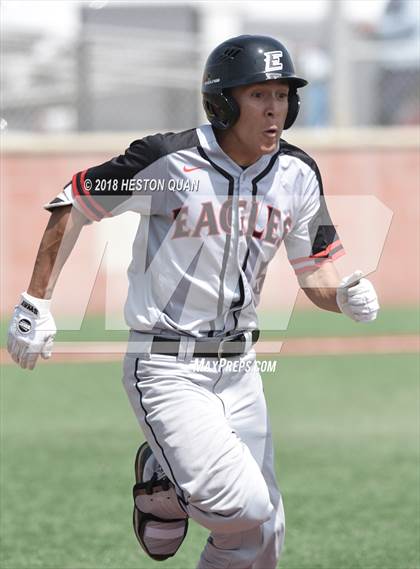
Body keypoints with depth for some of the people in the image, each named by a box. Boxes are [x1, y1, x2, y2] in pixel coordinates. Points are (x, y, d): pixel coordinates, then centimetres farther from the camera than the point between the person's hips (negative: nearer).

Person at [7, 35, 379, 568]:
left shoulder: (296, 175, 2)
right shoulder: (169, 160, -14)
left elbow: (317, 273, 8)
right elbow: (72, 205, -3)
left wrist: (346, 295, -17)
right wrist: (34, 305, -4)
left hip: (238, 368, 6)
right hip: (166, 367, -6)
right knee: (243, 507, -22)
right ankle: (163, 486, 9)